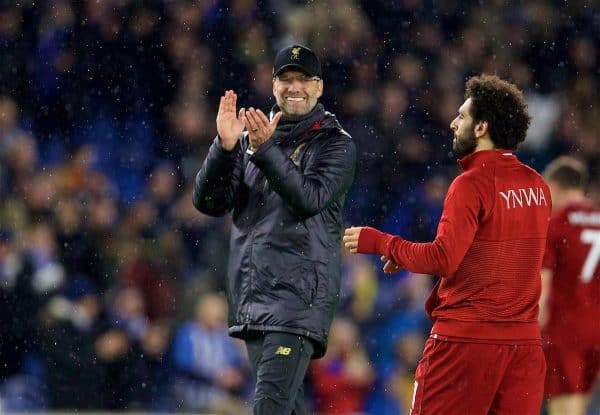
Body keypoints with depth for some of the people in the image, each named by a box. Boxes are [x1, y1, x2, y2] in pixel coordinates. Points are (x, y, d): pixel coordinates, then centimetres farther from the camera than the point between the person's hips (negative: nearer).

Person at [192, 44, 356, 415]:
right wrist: (225, 146, -11)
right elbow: (209, 202, 5)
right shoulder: (251, 138, 15)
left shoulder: (336, 144, 1)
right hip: (252, 299, 6)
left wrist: (264, 149, -25)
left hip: (300, 296, -6)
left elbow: (310, 198, -16)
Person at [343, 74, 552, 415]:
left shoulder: (472, 184, -11)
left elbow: (443, 259, -18)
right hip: (525, 342, 6)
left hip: (466, 338, -6)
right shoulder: (538, 186, 10)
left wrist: (378, 242, -6)